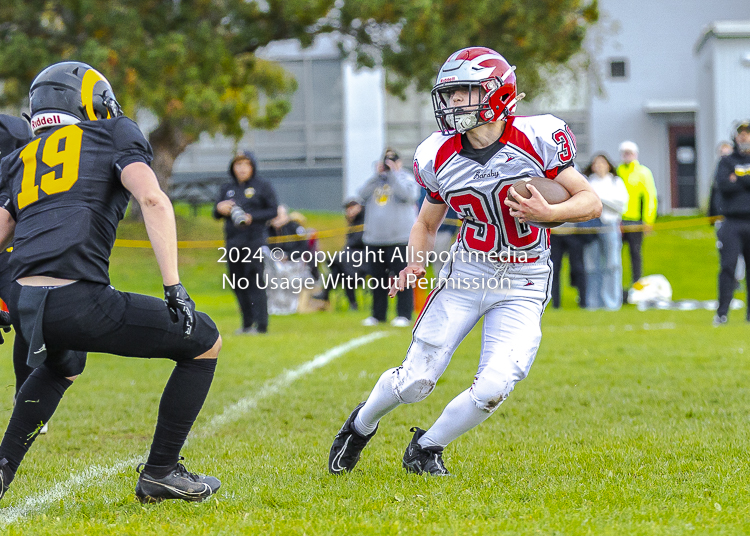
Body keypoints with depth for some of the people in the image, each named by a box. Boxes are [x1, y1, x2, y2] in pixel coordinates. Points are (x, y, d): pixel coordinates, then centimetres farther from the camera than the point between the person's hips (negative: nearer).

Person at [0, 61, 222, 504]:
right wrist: (174, 287, -10)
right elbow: (152, 199, -5)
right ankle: (159, 474, 15)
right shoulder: (113, 136, 13)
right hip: (81, 302, -6)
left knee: (63, 364, 41)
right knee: (205, 342, 14)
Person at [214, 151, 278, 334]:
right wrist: (220, 209, -6)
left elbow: (273, 211, -2)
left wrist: (252, 217, -16)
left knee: (254, 282, -11)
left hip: (254, 241, -5)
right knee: (238, 284, 6)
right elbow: (216, 214, 18)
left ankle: (261, 324, -12)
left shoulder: (263, 186, 3)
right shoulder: (227, 189, 17)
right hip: (233, 242, 5)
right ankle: (247, 324, 14)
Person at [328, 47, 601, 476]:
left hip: (522, 284, -1)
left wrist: (549, 213, -26)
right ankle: (362, 425, 30)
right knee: (415, 381, -3)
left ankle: (426, 448, 12)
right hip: (466, 275, 2)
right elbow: (427, 223, 13)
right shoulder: (439, 157, -4)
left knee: (493, 388, -16)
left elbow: (591, 201, -8)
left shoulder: (537, 138, -14)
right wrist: (416, 263, -7)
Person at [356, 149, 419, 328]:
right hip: (374, 239, 5)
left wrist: (394, 174, -10)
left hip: (400, 239, -5)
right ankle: (378, 314, 17)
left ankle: (404, 315, -2)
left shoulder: (406, 179, 4)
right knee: (378, 279, 10)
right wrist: (376, 176, -3)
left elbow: (408, 195, -17)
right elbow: (361, 197, 0)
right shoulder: (376, 181, 16)